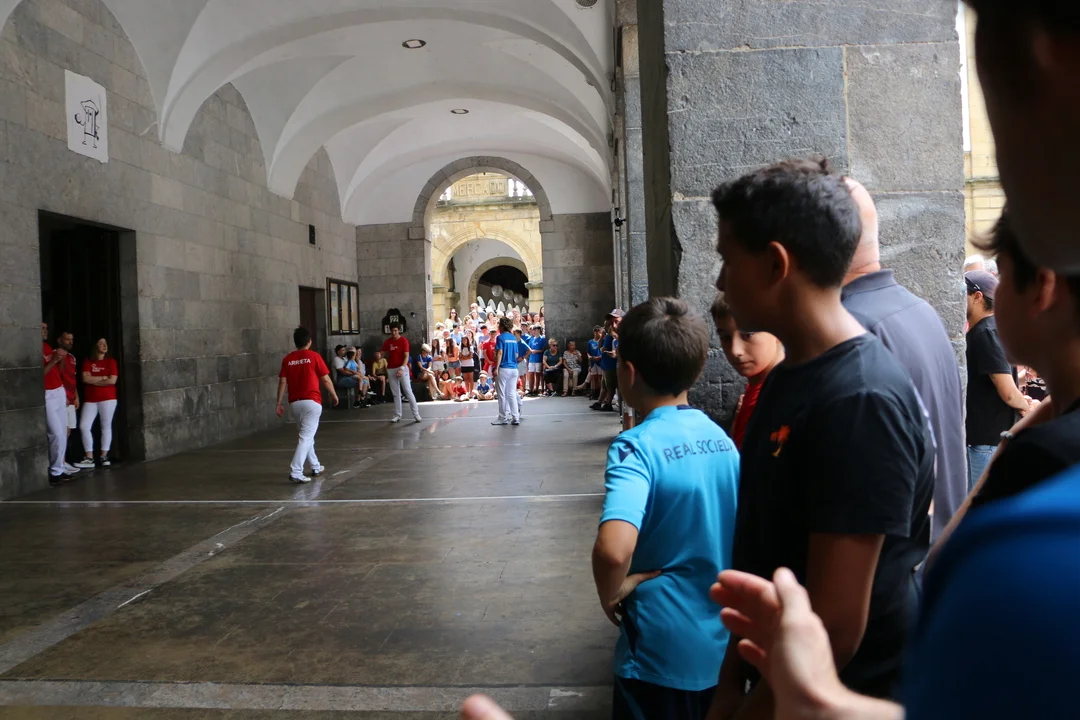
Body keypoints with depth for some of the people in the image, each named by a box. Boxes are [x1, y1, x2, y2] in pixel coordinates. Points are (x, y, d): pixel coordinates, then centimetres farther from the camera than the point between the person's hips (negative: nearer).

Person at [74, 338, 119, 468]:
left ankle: (104, 456, 8)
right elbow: (85, 378, -6)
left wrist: (93, 381, -5)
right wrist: (103, 378, -7)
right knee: (84, 426, -7)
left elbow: (112, 381, -8)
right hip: (90, 400, 2)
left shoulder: (111, 361, 2)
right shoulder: (87, 362, 6)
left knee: (106, 426, 2)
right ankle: (89, 458, -2)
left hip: (108, 398, -1)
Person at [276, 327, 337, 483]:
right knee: (306, 438, -4)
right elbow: (325, 379, -3)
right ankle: (295, 472, -14)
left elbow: (282, 382, 3)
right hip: (311, 401, -5)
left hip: (294, 403, 5)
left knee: (306, 435, 19)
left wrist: (279, 403, 7)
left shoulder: (287, 359, 6)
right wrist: (334, 395, 12)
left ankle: (316, 467, 30)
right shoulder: (314, 356, -4)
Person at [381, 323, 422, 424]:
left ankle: (416, 414, -6)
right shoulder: (387, 342, 8)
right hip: (391, 369, 4)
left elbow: (406, 356, -10)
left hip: (402, 368, -4)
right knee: (396, 393, 7)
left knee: (408, 392, -7)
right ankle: (397, 415, 10)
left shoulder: (404, 340, -4)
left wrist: (402, 368, -20)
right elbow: (383, 354, 15)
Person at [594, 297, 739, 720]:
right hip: (725, 645, 6)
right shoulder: (721, 438, -1)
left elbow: (613, 550, -37)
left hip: (663, 652, -6)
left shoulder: (636, 447, -21)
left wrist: (611, 593, -18)